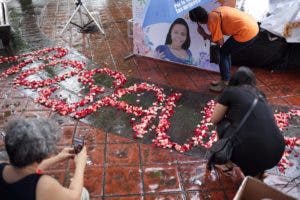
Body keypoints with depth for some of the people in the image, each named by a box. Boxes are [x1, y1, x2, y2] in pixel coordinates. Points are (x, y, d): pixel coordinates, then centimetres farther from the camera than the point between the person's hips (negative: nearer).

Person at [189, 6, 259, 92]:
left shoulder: (212, 20, -11)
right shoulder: (215, 12, 13)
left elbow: (220, 42, -5)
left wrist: (204, 35, 6)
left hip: (247, 32, -9)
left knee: (223, 53, 5)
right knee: (226, 51, 19)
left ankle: (225, 84, 12)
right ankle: (226, 80, 29)